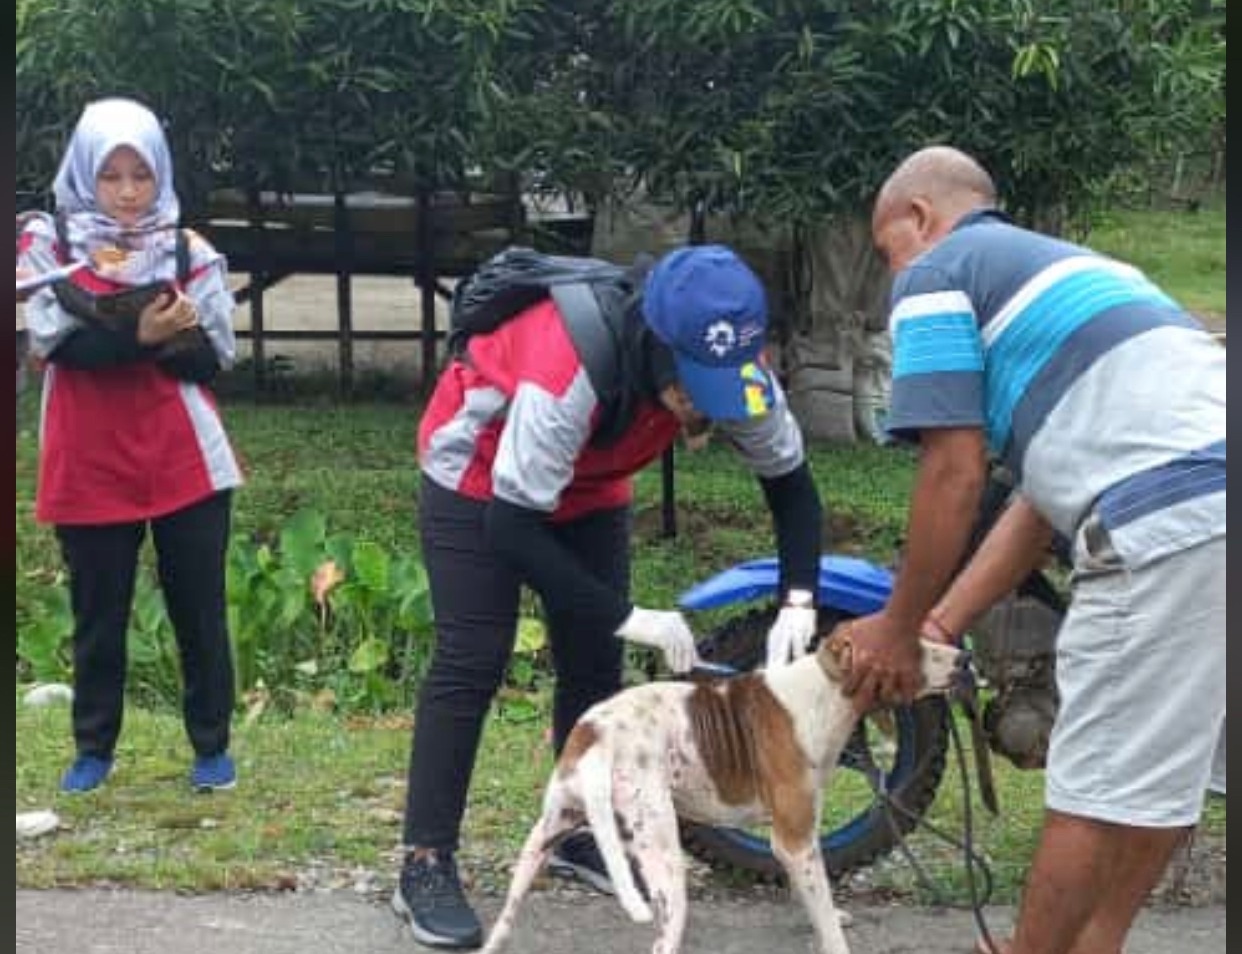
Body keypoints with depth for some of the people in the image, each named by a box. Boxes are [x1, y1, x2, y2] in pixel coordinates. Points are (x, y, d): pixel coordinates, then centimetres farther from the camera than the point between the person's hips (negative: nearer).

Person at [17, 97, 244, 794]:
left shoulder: (189, 251, 5)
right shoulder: (47, 243, 1)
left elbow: (214, 357, 0)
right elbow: (58, 343, -12)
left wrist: (169, 338, -20)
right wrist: (140, 334, -26)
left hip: (186, 461, 1)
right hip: (90, 464, -1)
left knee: (200, 610, 5)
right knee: (99, 615, 9)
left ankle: (212, 747, 18)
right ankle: (94, 750, 24)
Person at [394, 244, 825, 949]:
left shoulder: (732, 365, -25)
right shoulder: (564, 376, -43)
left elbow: (791, 479, -11)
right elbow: (512, 527, -38)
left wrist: (799, 601, -25)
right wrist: (628, 617, -37)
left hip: (589, 484, 6)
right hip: (481, 477, -6)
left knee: (595, 660, 5)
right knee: (473, 662, -11)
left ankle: (585, 835, 21)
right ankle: (426, 865, -4)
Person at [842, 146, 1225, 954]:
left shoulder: (939, 273, 7)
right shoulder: (1057, 264, 32)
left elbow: (955, 474, -2)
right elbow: (1045, 493, 26)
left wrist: (899, 628, 11)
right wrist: (939, 626, 24)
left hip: (1169, 516, -10)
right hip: (1205, 499, 10)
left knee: (1098, 781, 2)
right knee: (1161, 768, 19)